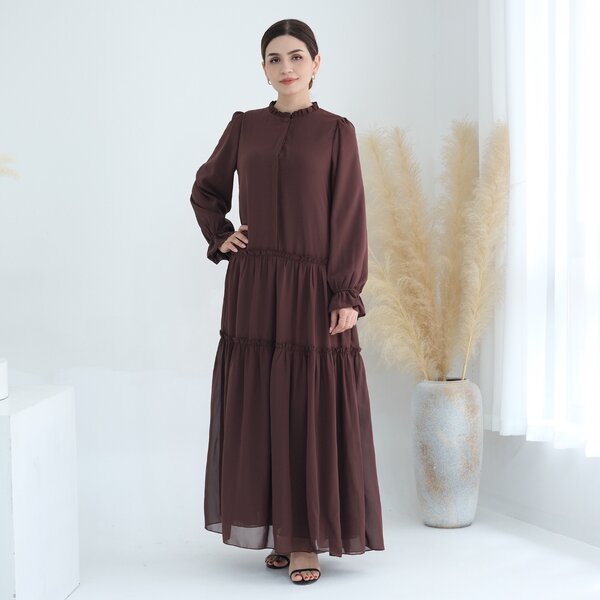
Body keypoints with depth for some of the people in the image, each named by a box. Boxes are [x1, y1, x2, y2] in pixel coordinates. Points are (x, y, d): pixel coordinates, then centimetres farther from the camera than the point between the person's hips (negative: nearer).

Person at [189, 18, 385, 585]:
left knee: (314, 410, -2)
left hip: (312, 290, -3)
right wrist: (220, 238, 5)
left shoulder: (336, 131, 0)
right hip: (254, 289, 3)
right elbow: (206, 189, 21)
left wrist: (348, 296, -11)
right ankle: (278, 529, 17)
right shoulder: (244, 126, 8)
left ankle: (308, 538, 7)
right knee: (259, 409, 5)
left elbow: (350, 218, -4)